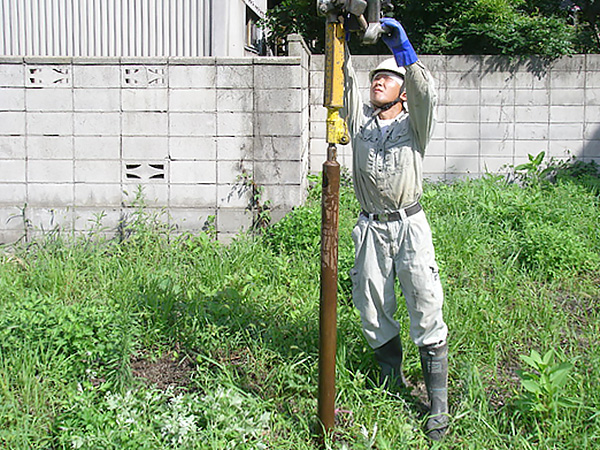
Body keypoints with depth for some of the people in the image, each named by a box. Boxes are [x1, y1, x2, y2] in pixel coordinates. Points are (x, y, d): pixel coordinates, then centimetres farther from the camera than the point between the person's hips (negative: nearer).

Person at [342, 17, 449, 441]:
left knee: (426, 308, -7)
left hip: (410, 226, -3)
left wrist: (405, 52, -24)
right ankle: (391, 378, 28)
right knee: (372, 308, 8)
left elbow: (426, 93, -13)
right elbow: (347, 81, 2)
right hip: (371, 229, 3)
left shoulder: (414, 124, 7)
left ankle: (438, 406, -1)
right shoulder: (361, 120, 14)